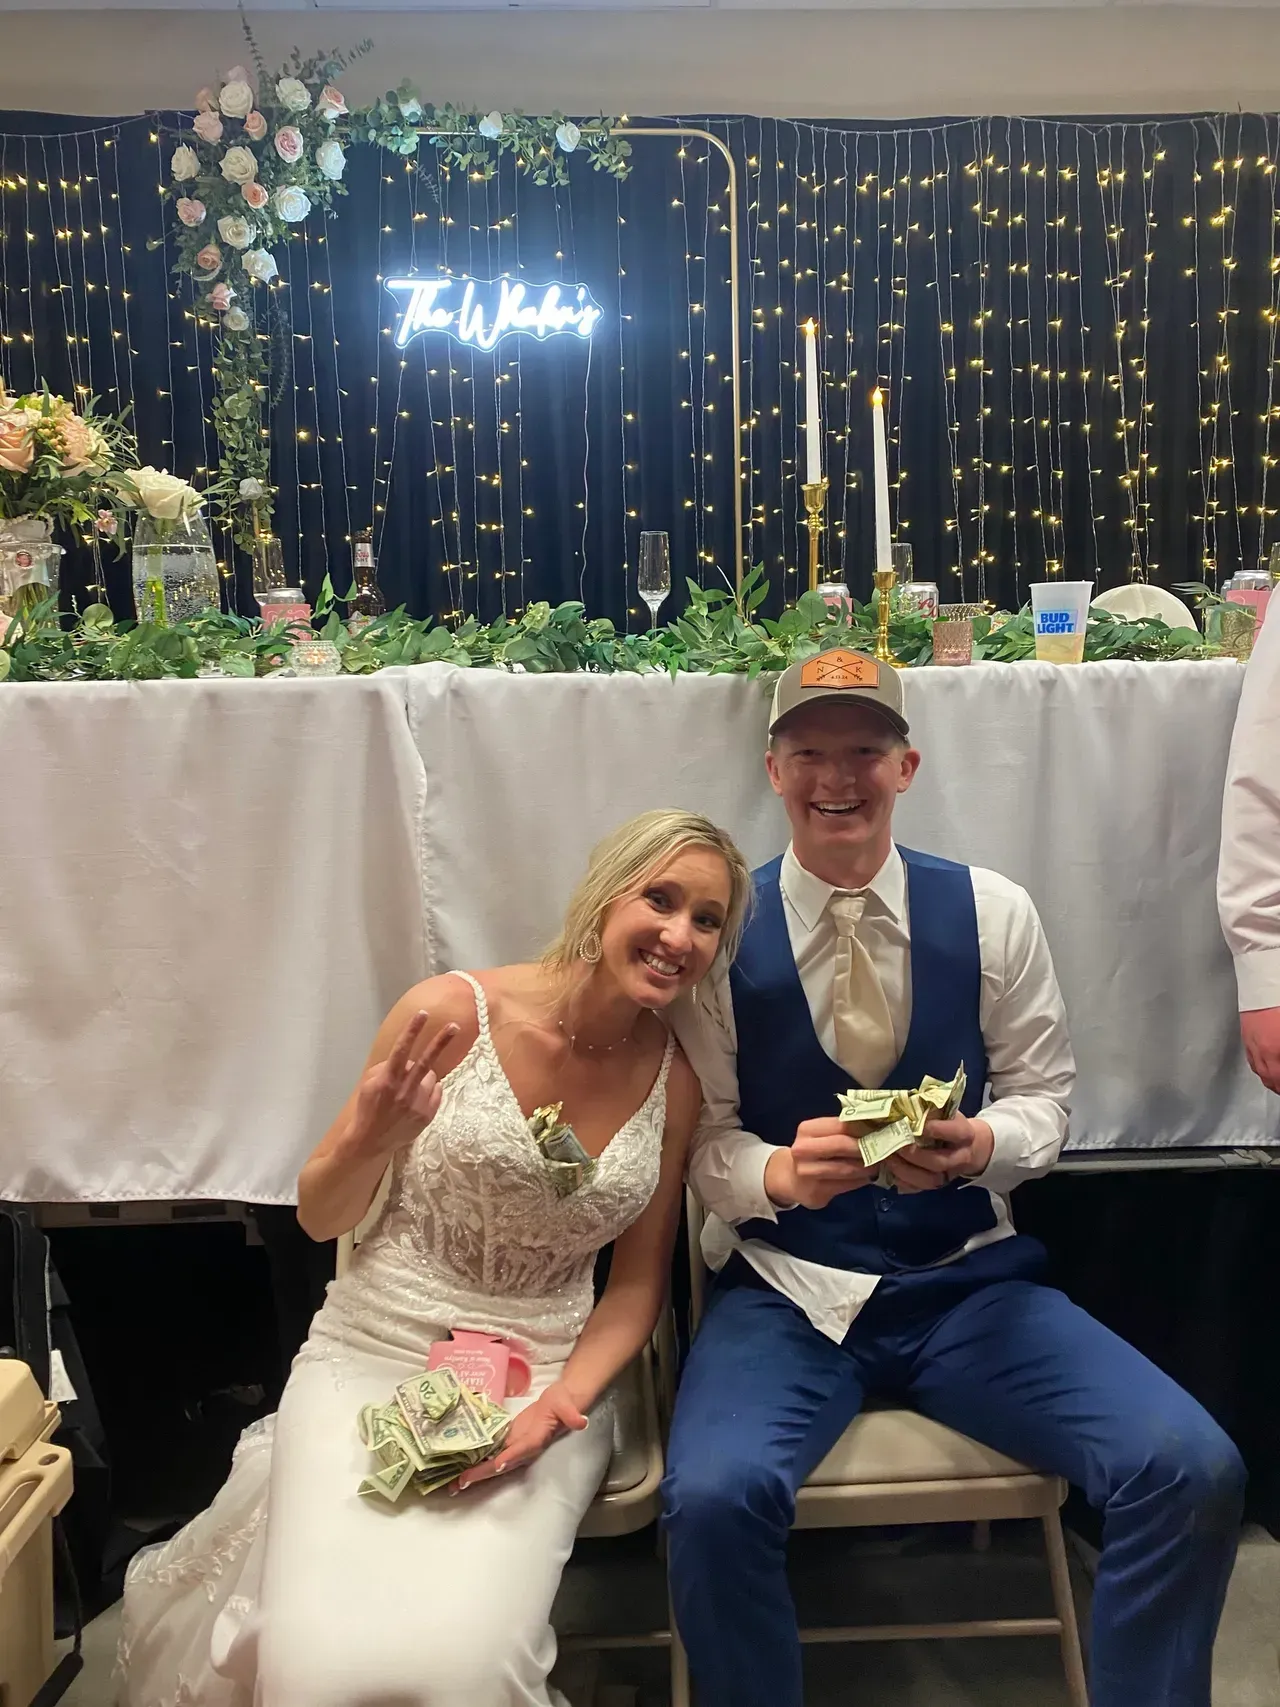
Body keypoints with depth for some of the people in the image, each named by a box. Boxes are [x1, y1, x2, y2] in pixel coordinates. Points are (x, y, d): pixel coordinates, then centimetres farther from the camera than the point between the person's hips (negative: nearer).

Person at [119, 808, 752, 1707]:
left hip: (544, 1381, 1)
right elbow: (319, 1219, -3)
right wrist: (369, 1143, -25)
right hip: (373, 1360, -1)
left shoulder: (676, 1079, -3)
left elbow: (637, 1282, 6)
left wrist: (563, 1400, -11)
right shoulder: (453, 1012, -13)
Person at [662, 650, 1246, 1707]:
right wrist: (780, 1174, -23)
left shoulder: (992, 914, 0)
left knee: (1194, 1471, -17)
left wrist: (983, 1145, -17)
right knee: (713, 1497, -28)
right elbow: (703, 1139, -1)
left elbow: (1044, 1095, 5)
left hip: (967, 1283, 2)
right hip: (784, 1290, -1)